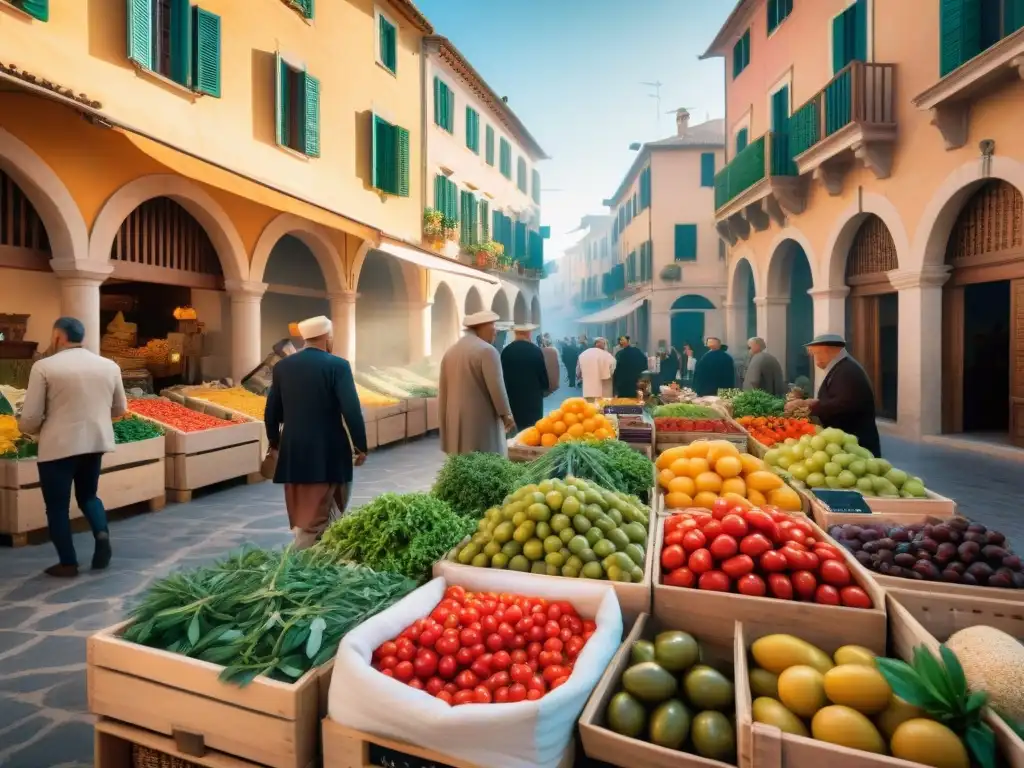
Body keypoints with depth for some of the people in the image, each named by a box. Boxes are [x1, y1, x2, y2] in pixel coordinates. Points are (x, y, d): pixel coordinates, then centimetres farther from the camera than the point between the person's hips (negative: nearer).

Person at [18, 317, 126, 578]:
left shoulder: (44, 366, -10)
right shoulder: (109, 366, 4)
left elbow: (30, 418, -9)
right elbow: (120, 409, 13)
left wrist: (29, 430, 13)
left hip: (58, 446, -4)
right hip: (96, 442, 5)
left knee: (57, 506, 11)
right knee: (88, 495, 23)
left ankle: (68, 564, 16)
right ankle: (102, 533, -1)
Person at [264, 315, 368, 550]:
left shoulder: (282, 366, 5)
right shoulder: (337, 365, -11)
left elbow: (271, 412, 10)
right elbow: (351, 411, -16)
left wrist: (274, 442, 23)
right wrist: (361, 446, -7)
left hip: (293, 452, 5)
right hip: (327, 453, -5)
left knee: (302, 515, 17)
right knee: (316, 517, 5)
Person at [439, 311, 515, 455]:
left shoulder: (450, 351, 12)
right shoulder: (487, 350, -11)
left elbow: (443, 390, 15)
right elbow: (496, 387, -15)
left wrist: (444, 421, 21)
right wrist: (506, 414, -4)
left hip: (455, 421, 7)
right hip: (481, 421, -7)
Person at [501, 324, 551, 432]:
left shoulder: (506, 351, -3)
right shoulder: (536, 350, -9)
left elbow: (502, 374, 4)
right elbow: (543, 373, -3)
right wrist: (544, 389, 17)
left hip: (512, 397, 2)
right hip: (533, 396, -2)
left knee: (515, 430, 7)